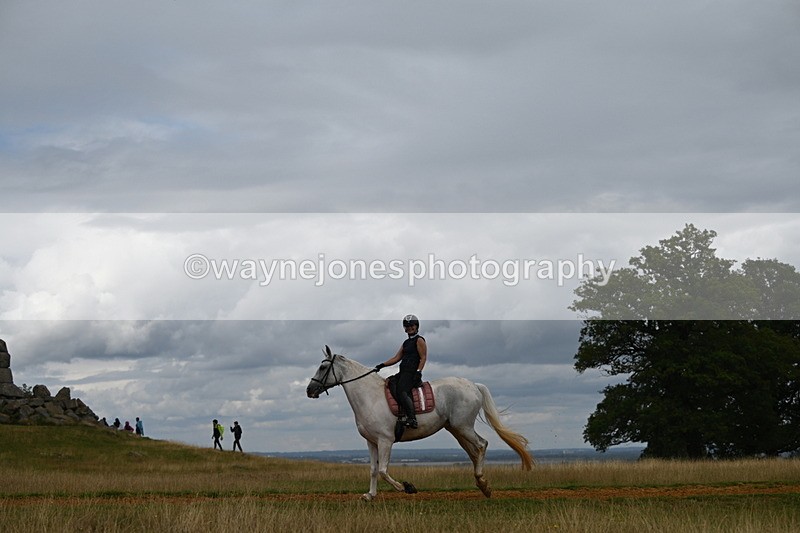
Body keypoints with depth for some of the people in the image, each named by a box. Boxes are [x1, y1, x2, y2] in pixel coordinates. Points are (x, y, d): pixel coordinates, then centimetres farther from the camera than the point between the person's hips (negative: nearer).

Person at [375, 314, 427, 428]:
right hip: (403, 372, 10)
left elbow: (423, 358, -9)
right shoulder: (406, 342, 25)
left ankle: (412, 419, -30)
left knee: (401, 392, -26)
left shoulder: (419, 340, -1)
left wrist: (418, 372, -21)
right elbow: (396, 358, 23)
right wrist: (382, 365, 14)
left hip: (412, 372, -10)